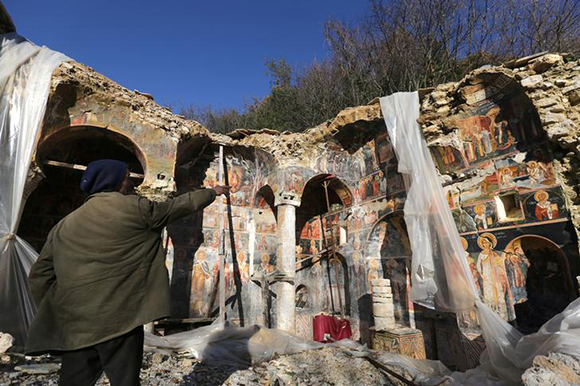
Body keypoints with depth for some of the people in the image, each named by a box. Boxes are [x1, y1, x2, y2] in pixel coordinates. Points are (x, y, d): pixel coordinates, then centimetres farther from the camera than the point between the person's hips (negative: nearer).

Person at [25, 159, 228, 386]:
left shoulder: (65, 225, 8)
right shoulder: (136, 208, -6)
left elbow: (39, 276, 11)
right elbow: (181, 205, 6)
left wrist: (55, 316, 21)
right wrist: (212, 192, 21)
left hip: (75, 325, 5)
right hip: (121, 319, -5)